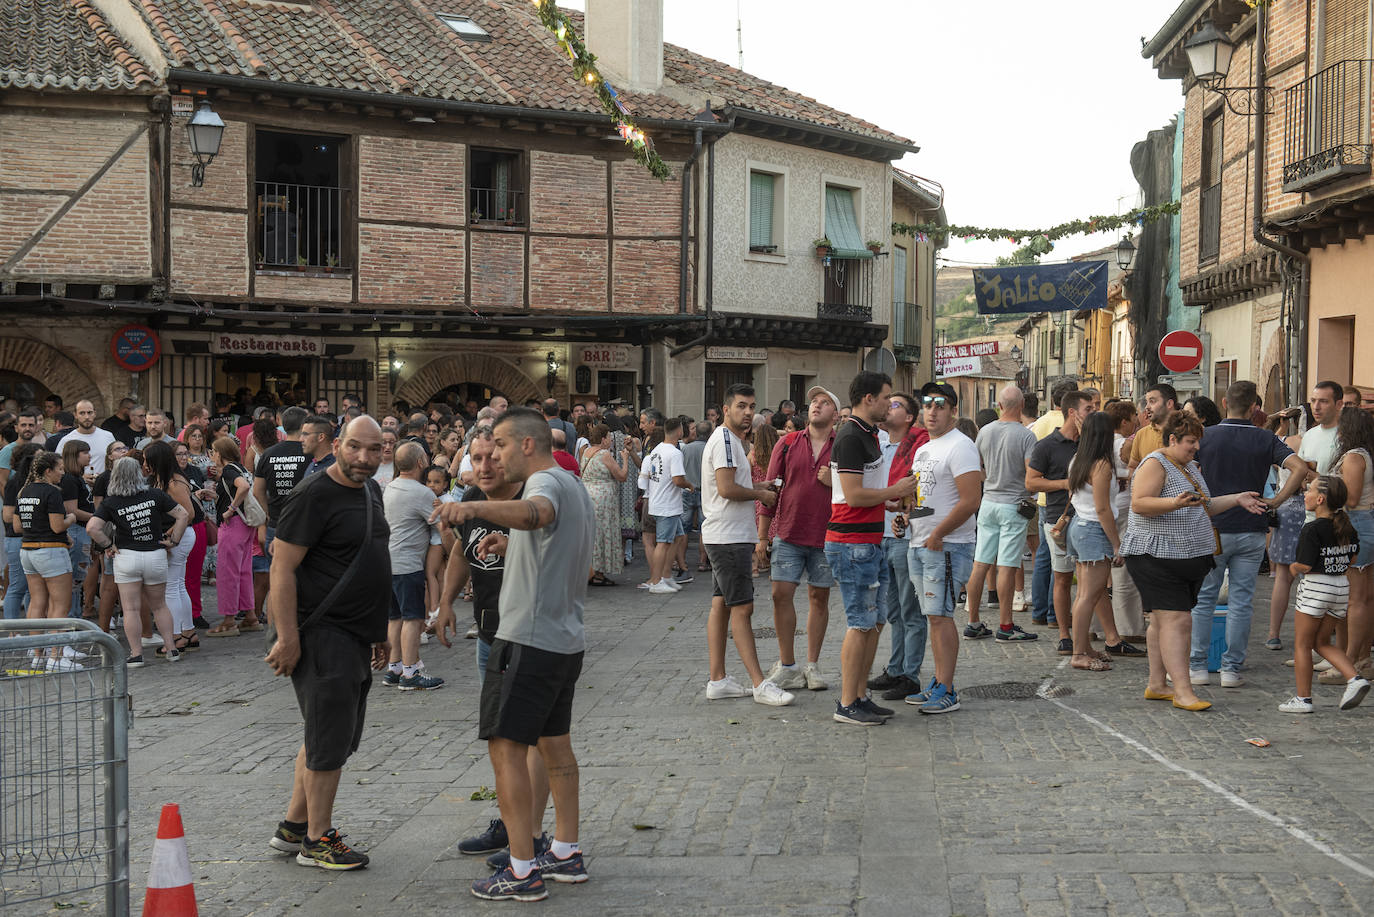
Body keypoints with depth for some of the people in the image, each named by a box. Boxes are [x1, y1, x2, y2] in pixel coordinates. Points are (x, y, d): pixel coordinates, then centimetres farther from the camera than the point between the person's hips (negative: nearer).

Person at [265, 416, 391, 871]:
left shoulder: (371, 491, 12)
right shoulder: (314, 496, -15)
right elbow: (282, 567, -17)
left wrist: (379, 630, 21)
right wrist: (288, 637, -21)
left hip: (357, 636, 9)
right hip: (323, 634, -9)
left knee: (331, 735, 16)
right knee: (330, 739, -3)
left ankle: (293, 826, 28)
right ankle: (317, 841, 9)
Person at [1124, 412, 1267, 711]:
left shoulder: (1189, 465, 18)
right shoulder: (1155, 464, -11)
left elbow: (1204, 507, 28)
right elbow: (1139, 504, -23)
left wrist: (1237, 499, 19)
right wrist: (1175, 503, -35)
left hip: (1187, 558, 9)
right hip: (1157, 557, -9)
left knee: (1162, 620, 12)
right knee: (1176, 621, -13)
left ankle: (1156, 685, 16)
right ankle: (1183, 691, -15)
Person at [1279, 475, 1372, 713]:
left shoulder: (1312, 529, -17)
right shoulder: (1347, 527, 5)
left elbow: (1305, 565, -21)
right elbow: (1353, 556, 15)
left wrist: (1294, 567, -1)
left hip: (1316, 587, -7)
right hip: (1341, 587, 7)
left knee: (1302, 643, 5)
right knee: (1322, 642, 19)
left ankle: (1303, 698, 8)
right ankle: (1354, 678, 1)